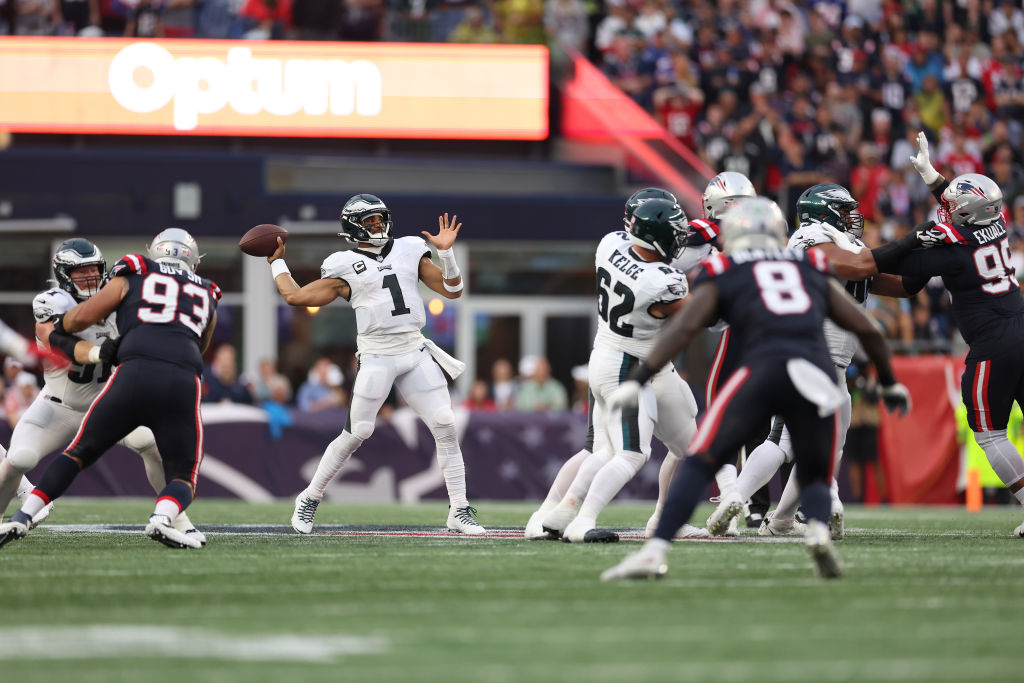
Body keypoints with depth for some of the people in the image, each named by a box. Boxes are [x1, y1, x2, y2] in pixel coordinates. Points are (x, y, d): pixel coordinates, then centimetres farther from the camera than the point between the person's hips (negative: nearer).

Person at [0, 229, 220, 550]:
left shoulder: (132, 278, 20)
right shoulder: (207, 297, 29)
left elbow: (82, 316, 12)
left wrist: (58, 325, 35)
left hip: (133, 377, -1)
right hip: (184, 384, 1)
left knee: (79, 453, 15)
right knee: (183, 478, 11)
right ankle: (162, 519, -21)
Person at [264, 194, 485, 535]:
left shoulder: (410, 251, 12)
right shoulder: (344, 267, 2)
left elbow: (452, 290, 10)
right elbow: (295, 296, 4)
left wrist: (446, 252, -4)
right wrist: (277, 262, 14)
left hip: (415, 350, 3)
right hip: (376, 356, -3)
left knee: (445, 426, -5)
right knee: (356, 433, -5)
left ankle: (459, 511, 1)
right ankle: (309, 499, 13)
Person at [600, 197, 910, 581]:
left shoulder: (721, 275, 19)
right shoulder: (813, 271, 28)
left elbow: (684, 328, 5)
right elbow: (867, 330, 28)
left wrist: (636, 380, 1)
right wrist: (890, 384, 41)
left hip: (764, 369, -3)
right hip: (819, 373, 3)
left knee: (700, 463, 3)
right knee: (814, 477, 19)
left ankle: (655, 553, -9)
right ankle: (819, 531, -13)